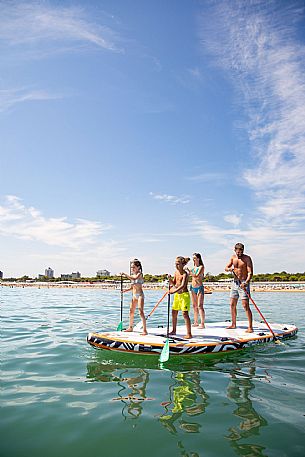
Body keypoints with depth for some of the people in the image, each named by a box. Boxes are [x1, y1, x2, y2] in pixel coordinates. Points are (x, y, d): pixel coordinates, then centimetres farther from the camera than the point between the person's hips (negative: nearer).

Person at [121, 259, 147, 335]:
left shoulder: (140, 274, -9)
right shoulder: (132, 275, 12)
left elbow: (134, 278, -31)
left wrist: (125, 274, -28)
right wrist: (127, 290, 5)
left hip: (140, 295, -8)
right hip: (134, 295, 8)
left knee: (141, 312, -14)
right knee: (131, 311, 14)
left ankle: (144, 330, -13)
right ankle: (130, 327, 30)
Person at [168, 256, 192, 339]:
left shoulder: (185, 274, -16)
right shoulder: (176, 272, 8)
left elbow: (183, 285, -28)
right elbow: (174, 284, 12)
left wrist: (174, 291, -39)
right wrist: (170, 279, -7)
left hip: (184, 294, -8)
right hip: (177, 294, 8)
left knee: (185, 313, -11)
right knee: (174, 312, 13)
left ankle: (189, 334, -6)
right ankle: (174, 331, 28)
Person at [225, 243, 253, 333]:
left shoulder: (247, 258, -9)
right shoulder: (233, 257, 9)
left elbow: (250, 273, -17)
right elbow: (226, 268, 12)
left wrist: (246, 283, -31)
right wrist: (230, 269, -13)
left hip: (244, 283, -6)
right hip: (235, 282, 6)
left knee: (245, 306, -11)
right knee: (232, 305, 11)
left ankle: (250, 327, -7)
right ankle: (233, 324, 24)